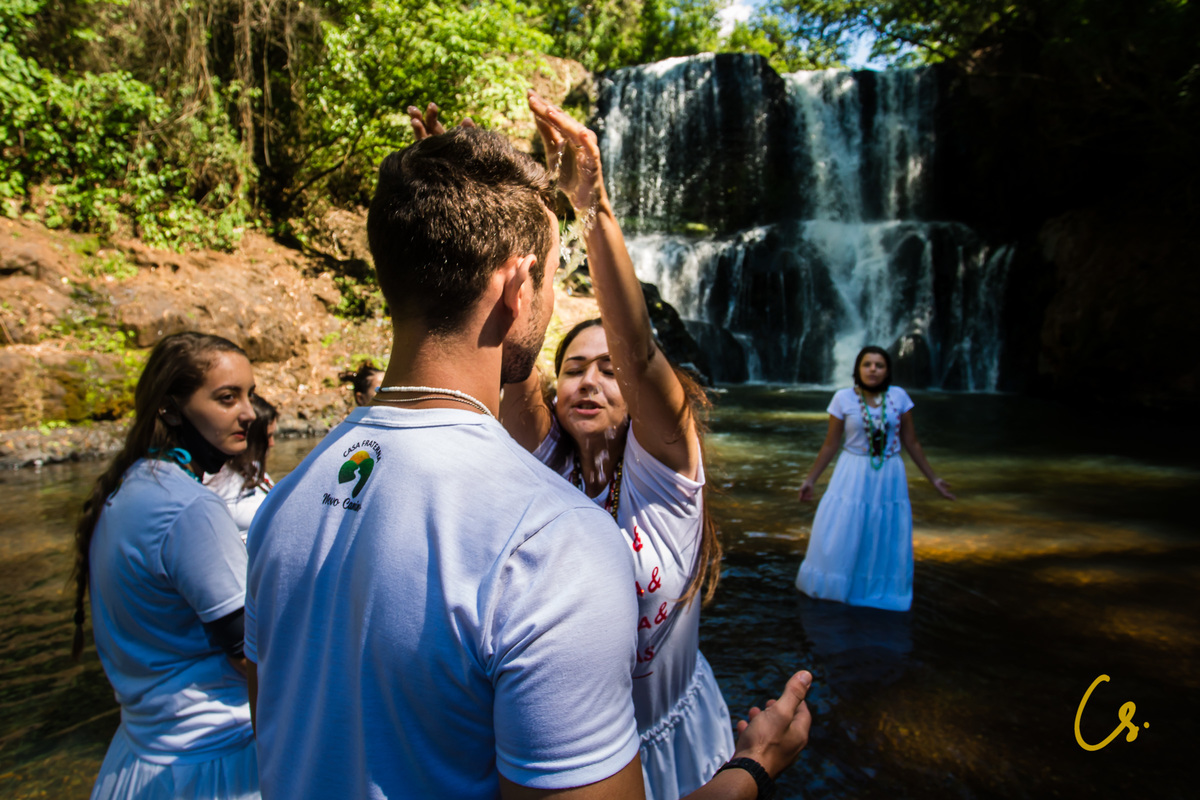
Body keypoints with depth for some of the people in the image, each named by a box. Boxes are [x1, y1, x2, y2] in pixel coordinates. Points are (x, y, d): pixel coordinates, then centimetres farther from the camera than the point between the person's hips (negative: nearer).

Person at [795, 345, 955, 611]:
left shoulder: (899, 396, -4)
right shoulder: (843, 398, -7)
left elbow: (911, 442, 3)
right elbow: (831, 444, -1)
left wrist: (933, 478, 7)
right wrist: (810, 479, 1)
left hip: (888, 478, 1)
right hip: (853, 476, -1)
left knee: (885, 542, 11)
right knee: (841, 538, 6)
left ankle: (880, 593, 31)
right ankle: (836, 590, 28)